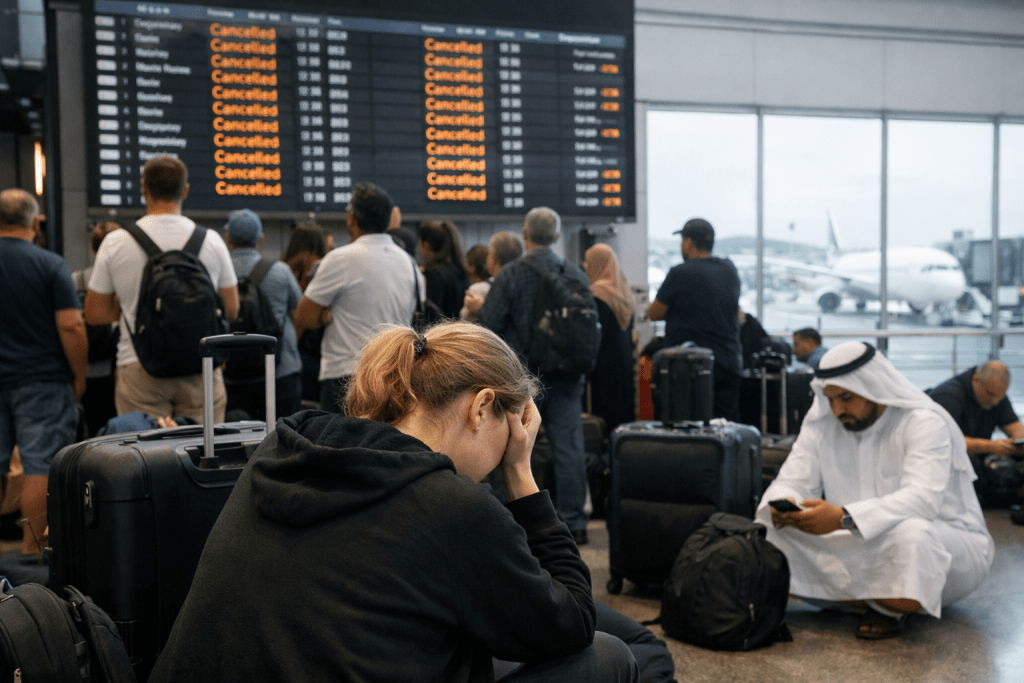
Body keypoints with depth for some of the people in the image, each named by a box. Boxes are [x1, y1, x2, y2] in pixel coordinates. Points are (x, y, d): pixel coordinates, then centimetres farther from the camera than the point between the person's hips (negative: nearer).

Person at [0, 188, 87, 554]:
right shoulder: (51, 265, -7)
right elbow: (71, 327, -12)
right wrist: (80, 377, -1)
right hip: (42, 380, -3)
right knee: (41, 466, 1)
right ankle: (31, 548, 4)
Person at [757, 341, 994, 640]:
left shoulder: (925, 423, -18)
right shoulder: (821, 423, 1)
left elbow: (922, 499, -33)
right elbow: (794, 480, -3)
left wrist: (844, 518, -47)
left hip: (946, 543, -5)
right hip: (862, 548, 5)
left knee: (912, 533, -42)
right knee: (772, 526, -15)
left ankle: (889, 608, -9)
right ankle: (876, 601, -16)